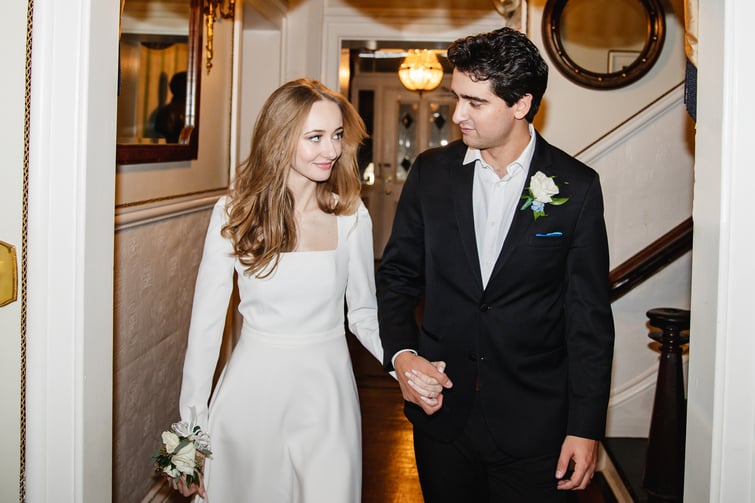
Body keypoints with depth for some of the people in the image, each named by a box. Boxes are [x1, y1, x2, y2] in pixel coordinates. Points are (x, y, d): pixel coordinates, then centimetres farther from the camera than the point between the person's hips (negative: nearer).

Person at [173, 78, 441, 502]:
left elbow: (364, 314, 3)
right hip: (250, 391, 0)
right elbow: (206, 323, -3)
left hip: (326, 394, 1)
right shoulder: (233, 212, -7)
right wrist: (193, 426, -3)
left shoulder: (351, 216, -4)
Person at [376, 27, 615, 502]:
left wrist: (587, 427, -6)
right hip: (441, 407, 3)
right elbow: (397, 274, 8)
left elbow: (589, 316, -5)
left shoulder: (577, 186, -7)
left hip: (533, 422, -2)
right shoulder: (432, 171, 0)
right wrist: (401, 353, -9)